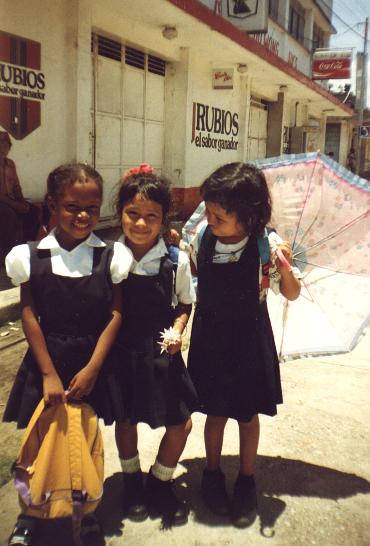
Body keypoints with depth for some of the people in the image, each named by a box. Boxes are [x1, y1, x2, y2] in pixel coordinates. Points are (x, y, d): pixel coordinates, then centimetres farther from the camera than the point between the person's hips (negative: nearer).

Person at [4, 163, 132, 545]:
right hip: (46, 361, 0)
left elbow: (115, 315, -6)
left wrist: (92, 368, -11)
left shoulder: (111, 256, -5)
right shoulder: (31, 257, -5)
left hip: (93, 363, 0)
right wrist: (49, 373, -8)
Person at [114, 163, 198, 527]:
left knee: (181, 424, 4)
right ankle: (132, 481, 44)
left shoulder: (176, 261, -10)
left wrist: (176, 330, -13)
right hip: (122, 351, 0)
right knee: (125, 419, 17)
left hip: (162, 352, 1)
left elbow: (185, 305, 3)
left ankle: (160, 483, 33)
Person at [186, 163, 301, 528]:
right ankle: (212, 475, 40)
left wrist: (285, 270, -26)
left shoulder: (268, 246, -20)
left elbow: (291, 295, -8)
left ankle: (246, 482, 39)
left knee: (248, 414, 16)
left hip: (249, 339, -1)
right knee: (216, 413, 15)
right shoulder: (201, 236, -13)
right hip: (210, 336, 2)